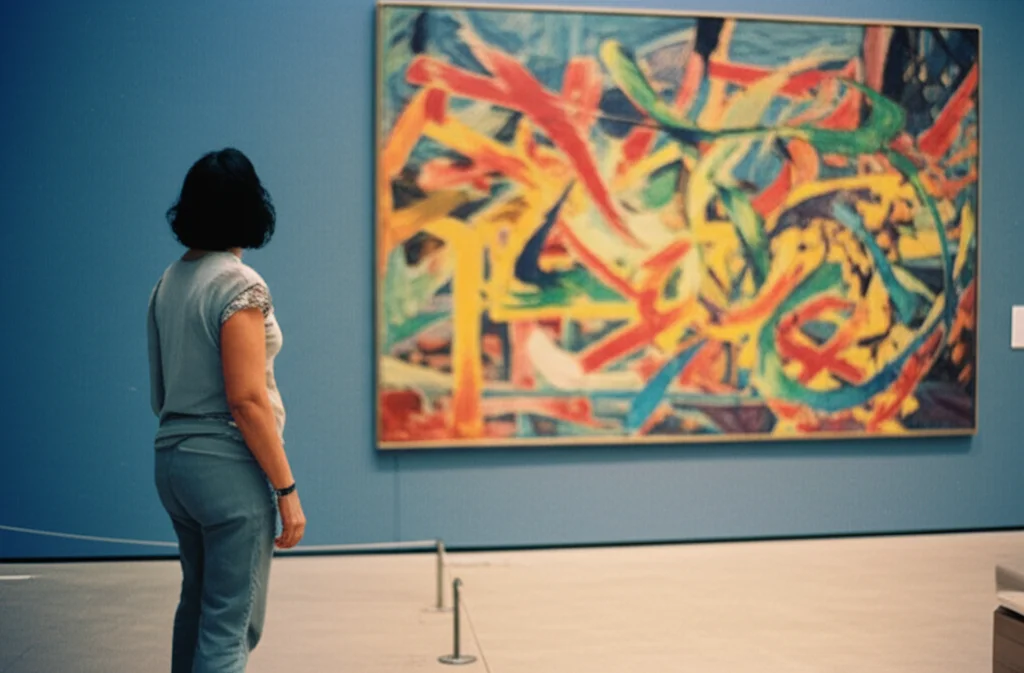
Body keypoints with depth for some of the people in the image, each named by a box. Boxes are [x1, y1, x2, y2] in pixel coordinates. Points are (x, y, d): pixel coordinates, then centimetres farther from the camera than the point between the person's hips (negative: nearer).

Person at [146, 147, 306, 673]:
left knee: (197, 604, 22)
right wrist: (286, 489, -15)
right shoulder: (239, 285, -15)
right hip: (229, 467, -8)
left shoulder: (167, 283, 8)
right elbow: (247, 401, -19)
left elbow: (159, 392, 14)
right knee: (231, 624, -1)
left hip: (173, 460, 8)